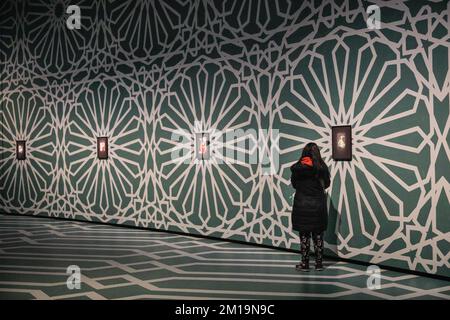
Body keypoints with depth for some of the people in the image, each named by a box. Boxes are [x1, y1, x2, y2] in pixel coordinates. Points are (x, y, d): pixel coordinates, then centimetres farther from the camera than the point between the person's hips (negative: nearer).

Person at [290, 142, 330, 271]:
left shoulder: (297, 167, -8)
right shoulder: (322, 167, -5)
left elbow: (294, 184, 3)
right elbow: (326, 184, 7)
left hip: (302, 204, -1)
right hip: (318, 204, 1)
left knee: (304, 235, 6)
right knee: (318, 235, 10)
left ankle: (304, 264, 10)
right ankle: (319, 263, 15)